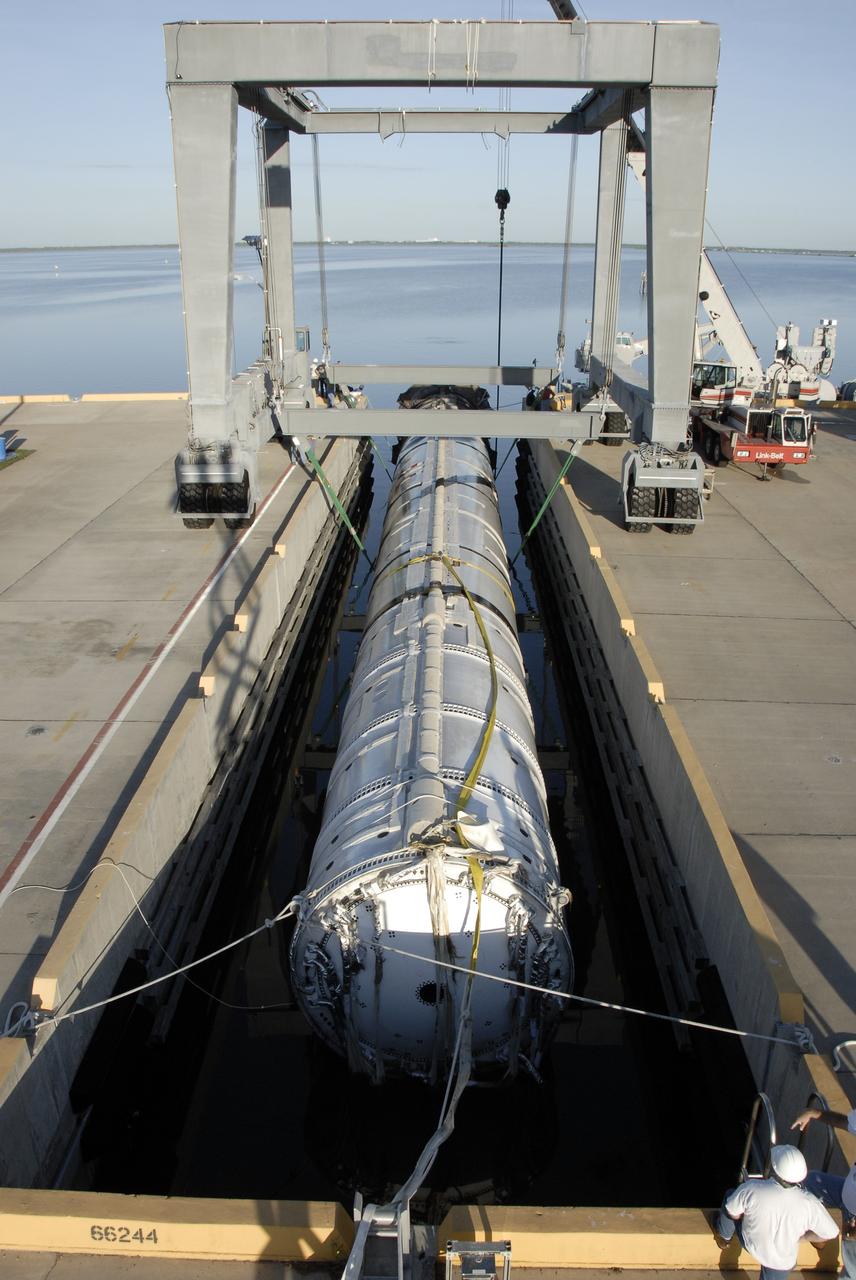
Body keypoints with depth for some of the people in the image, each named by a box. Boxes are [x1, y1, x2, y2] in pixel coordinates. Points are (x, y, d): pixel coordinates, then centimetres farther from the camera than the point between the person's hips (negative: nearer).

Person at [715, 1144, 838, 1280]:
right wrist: (801, 1237, 0)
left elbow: (733, 1214, -17)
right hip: (782, 1263, 1)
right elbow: (831, 1233, -16)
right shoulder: (809, 1203, -31)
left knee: (730, 1195, 19)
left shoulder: (751, 1189, -35)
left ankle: (724, 1237, 43)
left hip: (750, 1245, -1)